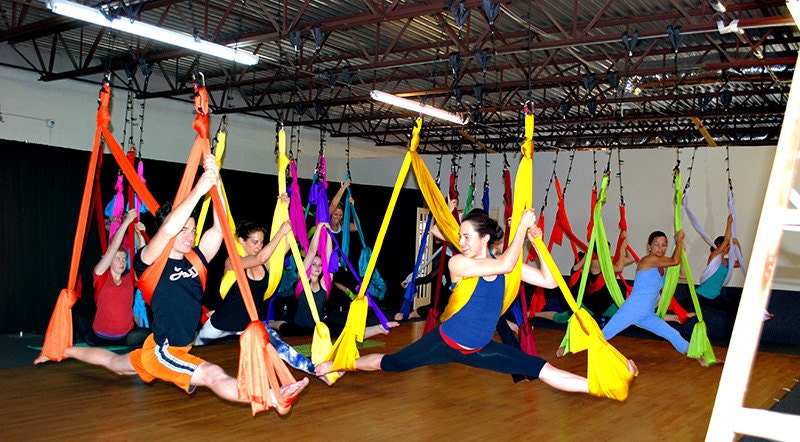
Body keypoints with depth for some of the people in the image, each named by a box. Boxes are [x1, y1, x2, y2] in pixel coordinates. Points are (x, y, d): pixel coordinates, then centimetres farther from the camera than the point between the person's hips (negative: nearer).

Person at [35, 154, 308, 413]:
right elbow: (167, 229, -37)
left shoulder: (196, 259, -2)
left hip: (179, 350, 9)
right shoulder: (150, 262, -17)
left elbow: (219, 227, -15)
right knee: (213, 375, -26)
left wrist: (215, 182, -23)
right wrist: (198, 190, -38)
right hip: (163, 352, -9)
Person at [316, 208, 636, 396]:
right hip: (446, 343, -3)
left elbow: (549, 280, -7)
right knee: (387, 364, 5)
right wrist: (522, 225, -27)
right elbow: (505, 264, -33)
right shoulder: (458, 263, -18)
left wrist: (536, 242, -11)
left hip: (479, 350, 3)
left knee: (544, 370, -4)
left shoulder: (504, 265, -4)